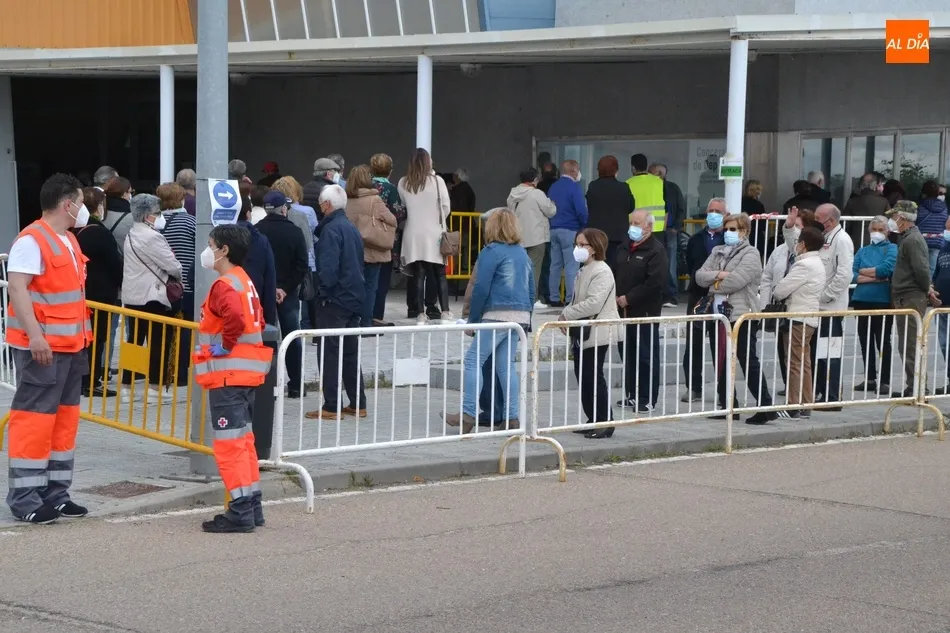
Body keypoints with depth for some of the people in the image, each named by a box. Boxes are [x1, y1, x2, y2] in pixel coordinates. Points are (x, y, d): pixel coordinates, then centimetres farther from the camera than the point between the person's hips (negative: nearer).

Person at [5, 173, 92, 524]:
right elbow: (16, 288, -22)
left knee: (65, 418, 11)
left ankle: (55, 492, 18)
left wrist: (82, 337, 23)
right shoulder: (32, 240, -14)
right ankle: (25, 499, -4)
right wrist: (35, 336, -28)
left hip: (70, 345, 9)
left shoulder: (69, 240, 15)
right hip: (42, 346, -9)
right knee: (34, 418, -7)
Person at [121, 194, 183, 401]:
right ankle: (155, 387, -3)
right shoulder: (152, 237, -15)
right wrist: (180, 277, 7)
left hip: (132, 296, 9)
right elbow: (172, 265, -12)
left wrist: (168, 277, 12)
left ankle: (127, 385, 11)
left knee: (134, 341, 10)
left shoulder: (132, 235, 15)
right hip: (151, 297, -9)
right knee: (159, 343, -3)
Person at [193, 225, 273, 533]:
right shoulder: (245, 282, 15)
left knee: (229, 441, -7)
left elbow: (235, 318, -34)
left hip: (227, 374, -10)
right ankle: (252, 506, 20)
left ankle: (240, 511, -7)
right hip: (247, 373, 10)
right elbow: (257, 321, 24)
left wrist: (225, 345, -19)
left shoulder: (224, 285, -15)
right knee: (243, 439, 16)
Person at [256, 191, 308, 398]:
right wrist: (286, 288, -8)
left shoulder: (256, 231, -7)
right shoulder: (294, 232, -6)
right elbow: (302, 266, -10)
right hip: (288, 294, 0)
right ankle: (295, 385, 11)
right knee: (292, 338, 9)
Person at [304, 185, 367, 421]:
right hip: (354, 298, 9)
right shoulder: (352, 228, 13)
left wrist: (324, 291, -11)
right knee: (351, 353, 14)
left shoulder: (331, 229, -15)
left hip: (335, 299, -9)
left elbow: (328, 267, -22)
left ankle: (332, 406, -4)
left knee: (329, 353, -4)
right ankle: (357, 404, 16)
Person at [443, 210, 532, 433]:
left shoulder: (491, 252, -6)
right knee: (506, 364, 10)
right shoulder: (523, 253, 16)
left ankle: (468, 414, -14)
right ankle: (512, 417, 6)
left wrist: (472, 320, -2)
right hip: (520, 315, 7)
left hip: (497, 314, -7)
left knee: (473, 360, -6)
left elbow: (481, 289, -9)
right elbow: (531, 291, 19)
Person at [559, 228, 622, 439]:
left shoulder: (601, 272, -13)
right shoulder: (584, 271, 17)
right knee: (582, 376, 10)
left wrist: (568, 314, -17)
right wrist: (568, 315, 4)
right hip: (583, 333, 10)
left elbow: (593, 303, -24)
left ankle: (605, 422, -1)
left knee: (593, 377, -7)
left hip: (597, 333, -10)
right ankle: (593, 420, 17)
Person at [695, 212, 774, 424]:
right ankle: (727, 405, 19)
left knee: (749, 362, -7)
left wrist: (713, 285, -4)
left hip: (742, 315, -8)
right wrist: (718, 274, -14)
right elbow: (700, 275, 5)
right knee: (722, 363, 11)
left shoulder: (750, 254, -7)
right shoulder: (718, 252, 15)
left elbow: (735, 281, -19)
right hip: (720, 314, 8)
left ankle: (765, 406, -4)